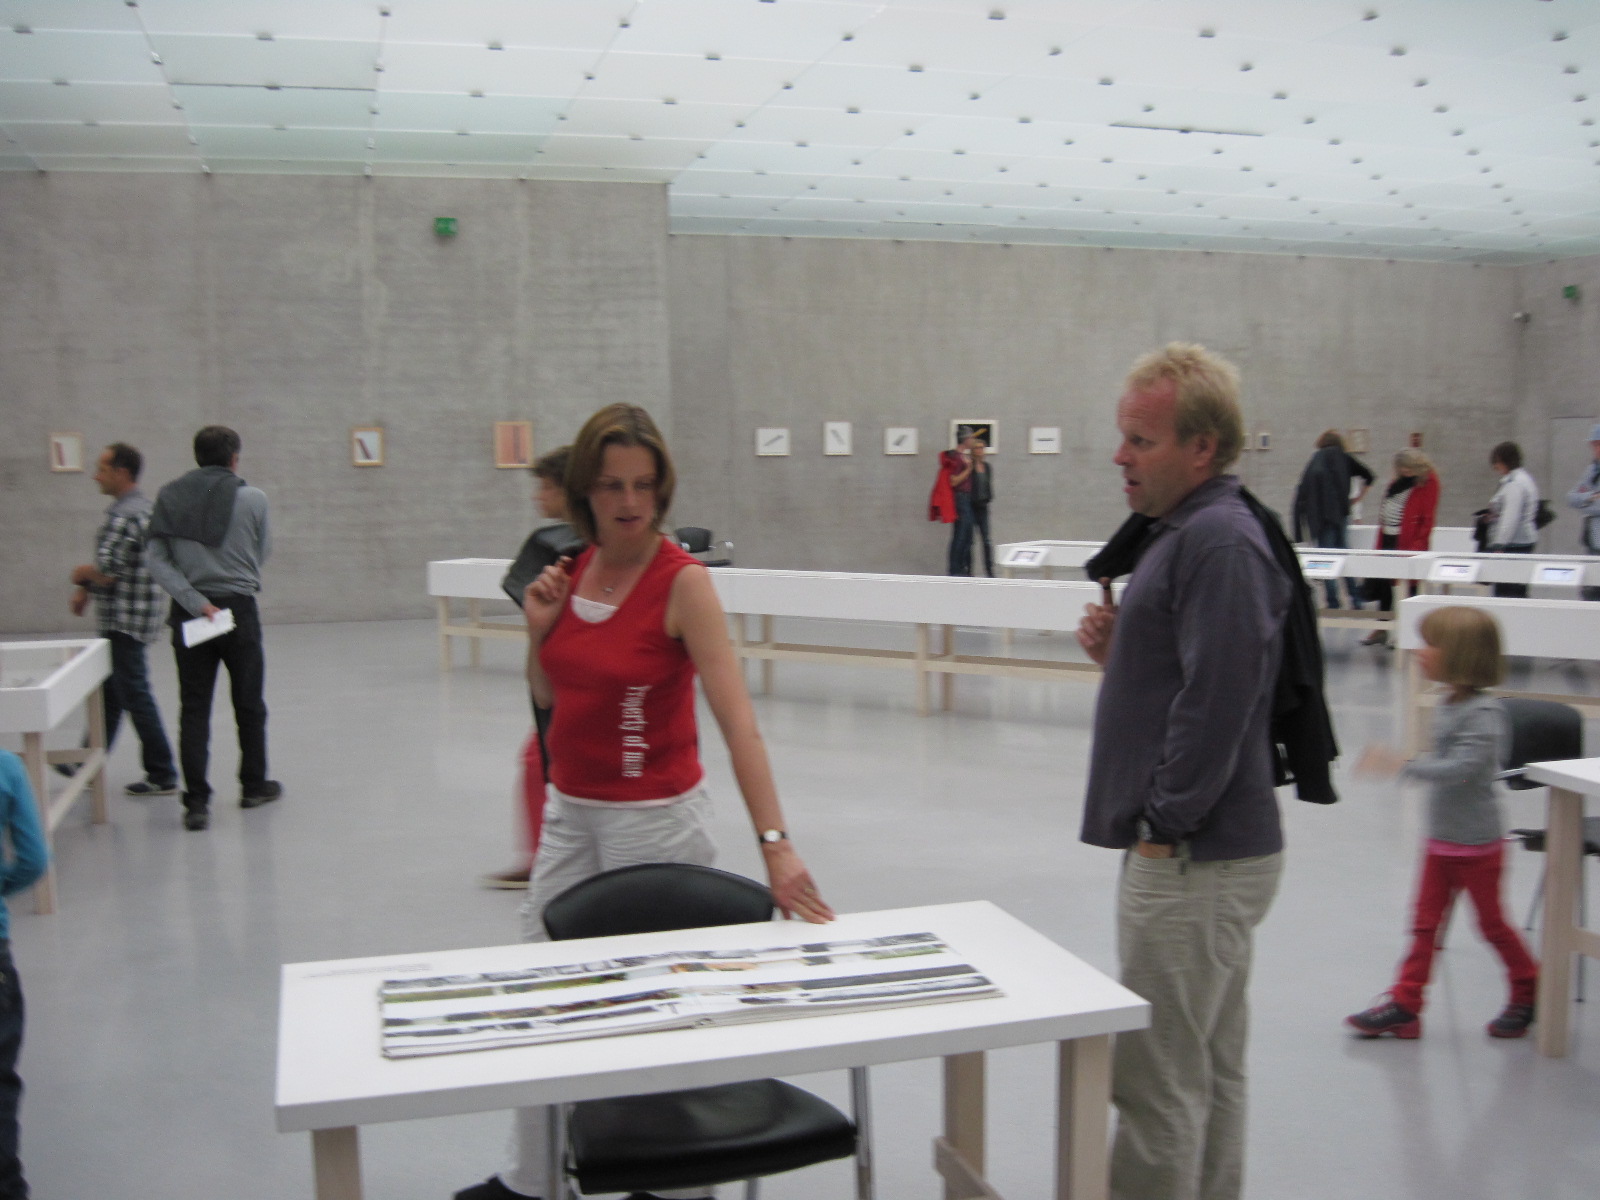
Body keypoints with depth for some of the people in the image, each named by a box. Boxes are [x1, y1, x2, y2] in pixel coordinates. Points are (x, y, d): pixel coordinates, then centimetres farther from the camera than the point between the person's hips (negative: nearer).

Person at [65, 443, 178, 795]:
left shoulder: (125, 516, -20)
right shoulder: (142, 507, 13)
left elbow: (106, 572, -26)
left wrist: (80, 574, -6)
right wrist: (85, 590, 12)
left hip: (124, 621, -10)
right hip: (121, 621, 10)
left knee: (135, 695, -3)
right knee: (108, 691, 18)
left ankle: (162, 776, 2)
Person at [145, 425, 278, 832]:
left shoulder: (169, 498, 1)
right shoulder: (252, 498, -7)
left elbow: (158, 560, -6)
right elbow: (262, 553, 2)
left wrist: (195, 601, -11)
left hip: (189, 613, 2)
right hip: (239, 608, -2)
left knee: (193, 709, 5)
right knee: (248, 704, 14)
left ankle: (196, 801, -1)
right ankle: (253, 785, 26)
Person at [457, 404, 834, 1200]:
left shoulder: (682, 581, -18)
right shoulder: (576, 568, 1)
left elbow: (736, 719, -26)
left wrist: (775, 843, -34)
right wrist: (540, 629, -8)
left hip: (654, 815, -7)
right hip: (570, 809, 7)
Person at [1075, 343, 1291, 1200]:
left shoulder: (1219, 543, -18)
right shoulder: (1187, 531, 15)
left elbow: (1217, 702, -24)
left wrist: (1165, 828, -17)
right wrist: (1118, 651, 3)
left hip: (1191, 862, -11)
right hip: (1206, 850, 11)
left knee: (1157, 1081, -2)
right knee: (1210, 1072, 19)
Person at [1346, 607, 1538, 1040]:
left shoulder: (1484, 712, -22)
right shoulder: (1448, 707, 5)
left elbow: (1464, 765, -32)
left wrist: (1404, 765, -34)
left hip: (1477, 844, -8)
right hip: (1441, 839, 8)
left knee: (1491, 922, 9)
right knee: (1425, 923, 7)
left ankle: (1529, 991, 30)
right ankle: (1404, 1005, 10)